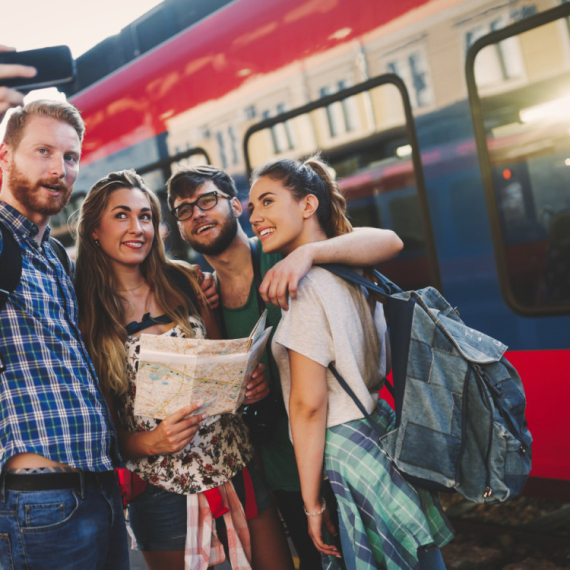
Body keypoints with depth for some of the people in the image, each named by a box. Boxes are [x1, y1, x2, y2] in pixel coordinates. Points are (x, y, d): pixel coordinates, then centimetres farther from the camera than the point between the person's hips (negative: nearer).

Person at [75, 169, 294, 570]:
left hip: (242, 471, 3)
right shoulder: (83, 315, -5)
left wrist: (252, 385, -8)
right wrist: (149, 442, -19)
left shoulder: (185, 282, 2)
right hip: (164, 491, -2)